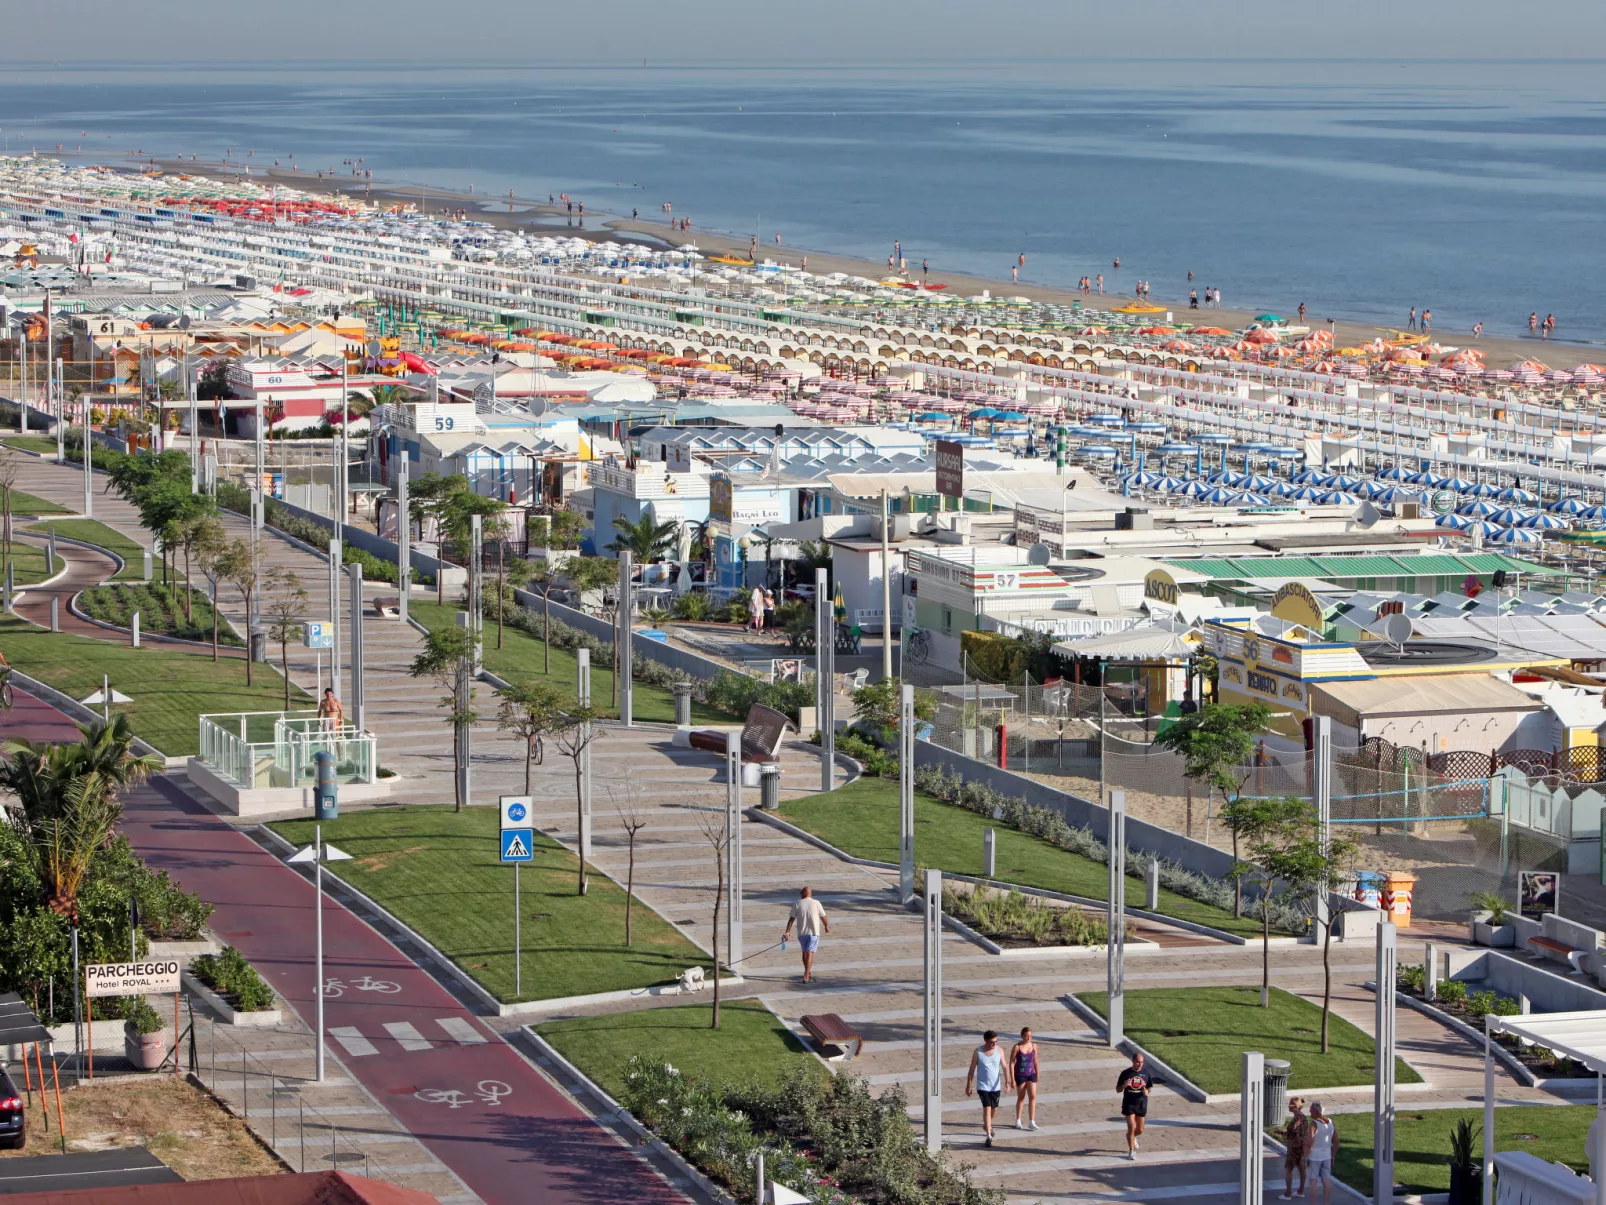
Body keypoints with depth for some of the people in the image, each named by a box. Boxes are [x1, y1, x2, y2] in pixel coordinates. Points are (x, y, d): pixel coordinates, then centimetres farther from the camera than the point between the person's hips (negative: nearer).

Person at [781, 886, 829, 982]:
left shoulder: (797, 904, -2)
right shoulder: (816, 903, -6)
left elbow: (791, 919, -5)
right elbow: (823, 917, 2)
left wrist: (787, 932, -3)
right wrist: (826, 926, 20)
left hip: (801, 933, 2)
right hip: (814, 932, -2)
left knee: (805, 952, 20)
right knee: (810, 954, -3)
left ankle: (808, 973, 32)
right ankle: (806, 977, -12)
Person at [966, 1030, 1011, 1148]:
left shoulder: (999, 1050, -4)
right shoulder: (978, 1052, -10)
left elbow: (1004, 1066, -4)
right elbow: (972, 1070, -3)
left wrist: (1007, 1081, -17)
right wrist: (968, 1086, -1)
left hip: (996, 1086, 4)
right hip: (982, 1086, -4)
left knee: (994, 1109, 17)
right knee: (987, 1109, -15)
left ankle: (987, 1125, 46)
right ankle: (989, 1136, -15)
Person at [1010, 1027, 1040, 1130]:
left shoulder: (1034, 1046, -1)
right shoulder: (1017, 1047, -14)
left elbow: (1035, 1061, 10)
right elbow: (1011, 1063, -12)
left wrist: (1037, 1075, 14)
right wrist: (1012, 1080, -14)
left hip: (1031, 1075, 3)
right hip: (1020, 1075, -3)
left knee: (1033, 1097, -6)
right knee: (1021, 1098, 9)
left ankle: (1031, 1122, -3)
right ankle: (1018, 1121, 27)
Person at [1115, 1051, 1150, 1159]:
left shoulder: (1145, 1074, 2)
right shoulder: (1125, 1073, -6)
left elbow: (1148, 1088, 14)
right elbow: (1118, 1089, -1)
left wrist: (1146, 1091, -10)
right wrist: (1124, 1085, -23)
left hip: (1141, 1104, 3)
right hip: (1129, 1104, -3)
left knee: (1140, 1130, 10)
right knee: (1132, 1127, -11)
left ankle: (1131, 1137, 44)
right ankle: (1131, 1151, 0)